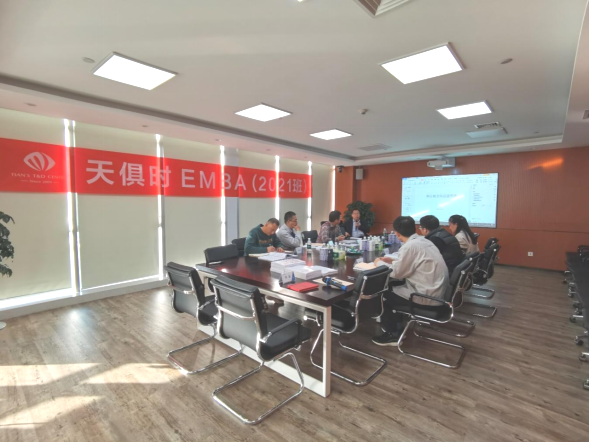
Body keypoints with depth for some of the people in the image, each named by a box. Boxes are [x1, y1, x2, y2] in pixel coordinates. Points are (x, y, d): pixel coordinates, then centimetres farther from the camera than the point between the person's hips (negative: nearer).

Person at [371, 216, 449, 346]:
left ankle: (393, 334, 17)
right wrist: (394, 261, 18)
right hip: (436, 290, 9)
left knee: (383, 293, 3)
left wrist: (380, 263, 1)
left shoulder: (410, 246, -21)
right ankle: (396, 324, 28)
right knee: (394, 287, 18)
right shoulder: (423, 240, 6)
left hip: (427, 296, -9)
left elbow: (396, 273, -14)